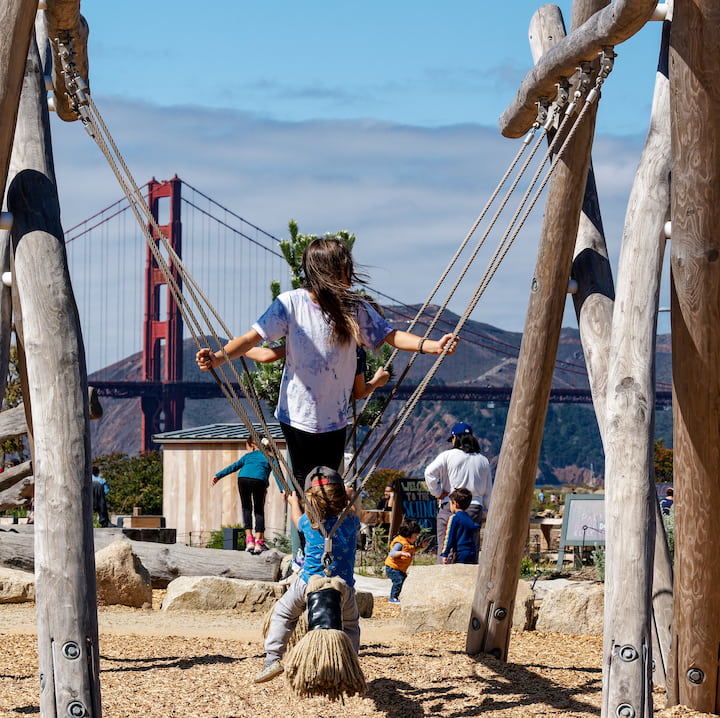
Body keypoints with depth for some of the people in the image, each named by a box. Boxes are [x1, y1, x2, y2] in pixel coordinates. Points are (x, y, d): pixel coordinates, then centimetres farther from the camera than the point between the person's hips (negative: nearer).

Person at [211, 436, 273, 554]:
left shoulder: (248, 455, 32)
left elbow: (234, 466, 20)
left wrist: (218, 476, 12)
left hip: (243, 478, 1)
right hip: (259, 481, -1)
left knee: (246, 509, 16)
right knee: (259, 511, 13)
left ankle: (249, 540, 5)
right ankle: (258, 543, 4)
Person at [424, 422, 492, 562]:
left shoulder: (447, 456, 1)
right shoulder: (483, 461, 13)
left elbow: (430, 472, -14)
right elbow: (488, 492, 14)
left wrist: (437, 492, -3)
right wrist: (485, 513, 20)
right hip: (475, 507, 3)